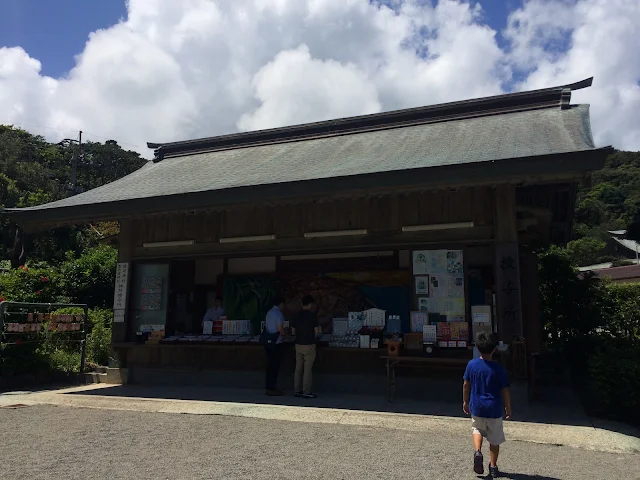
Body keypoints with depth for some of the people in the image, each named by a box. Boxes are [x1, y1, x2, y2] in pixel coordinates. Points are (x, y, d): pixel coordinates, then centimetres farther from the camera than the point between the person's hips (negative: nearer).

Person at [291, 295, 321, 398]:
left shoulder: (296, 315, 6)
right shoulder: (312, 315, -11)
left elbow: (293, 332, 10)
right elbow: (316, 332, -9)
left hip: (298, 344, 5)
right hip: (309, 345, -5)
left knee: (298, 368, 11)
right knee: (307, 369, -1)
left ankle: (297, 390, 16)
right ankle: (306, 392, 3)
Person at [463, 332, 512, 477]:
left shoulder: (471, 365, -7)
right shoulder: (498, 368, -14)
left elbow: (466, 385, 2)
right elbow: (505, 391, -8)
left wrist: (465, 402, 16)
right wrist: (508, 408, 7)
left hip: (477, 407, 1)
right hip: (494, 409, -1)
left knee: (477, 429, 24)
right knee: (495, 439, 16)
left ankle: (478, 452, 0)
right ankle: (493, 466, 24)